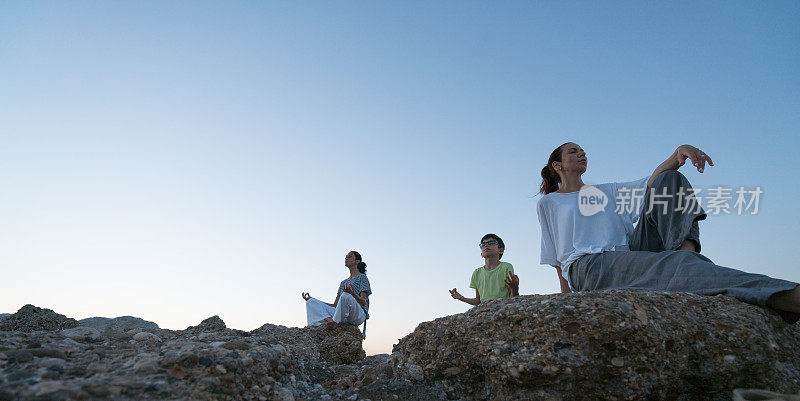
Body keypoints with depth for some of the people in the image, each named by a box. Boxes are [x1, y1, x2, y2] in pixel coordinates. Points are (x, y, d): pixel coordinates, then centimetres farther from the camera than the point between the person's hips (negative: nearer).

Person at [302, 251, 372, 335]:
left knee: (345, 296, -38)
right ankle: (330, 320, -30)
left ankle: (335, 322, -25)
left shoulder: (362, 277, 6)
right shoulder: (343, 283, 26)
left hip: (359, 315, -7)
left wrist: (352, 293, -28)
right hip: (343, 317, 7)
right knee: (311, 302, -6)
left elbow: (363, 302, -7)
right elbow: (335, 306, 22)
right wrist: (312, 300, 19)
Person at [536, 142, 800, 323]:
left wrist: (678, 153, -6)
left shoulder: (605, 191, 31)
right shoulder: (548, 203, 18)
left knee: (669, 180, -3)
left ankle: (686, 248, -25)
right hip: (589, 265, -6)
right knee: (675, 265, -33)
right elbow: (558, 260, 13)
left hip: (631, 252, 6)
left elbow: (651, 182, 14)